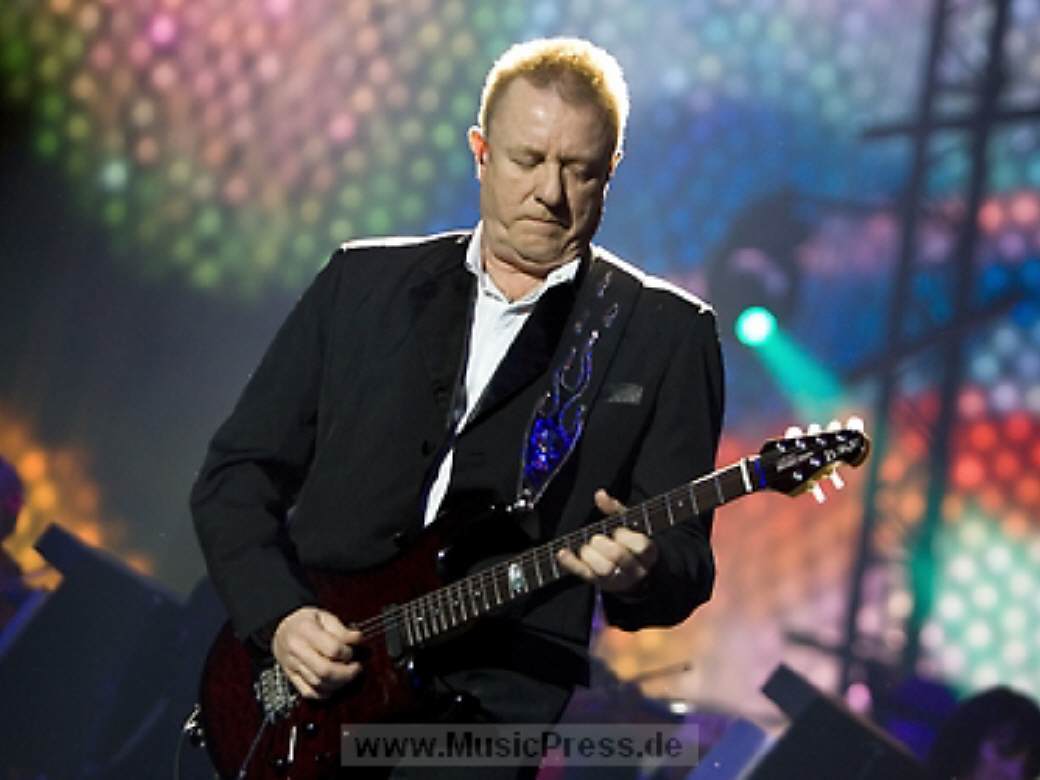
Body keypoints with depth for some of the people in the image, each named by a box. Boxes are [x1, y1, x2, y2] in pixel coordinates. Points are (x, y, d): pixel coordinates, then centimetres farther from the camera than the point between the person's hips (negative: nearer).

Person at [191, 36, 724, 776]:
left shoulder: (664, 333, 5)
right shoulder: (362, 282, 11)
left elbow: (685, 562, 1)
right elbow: (237, 472, 11)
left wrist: (638, 572, -22)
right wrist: (279, 616, -5)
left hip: (490, 693, -2)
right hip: (293, 686, 2)